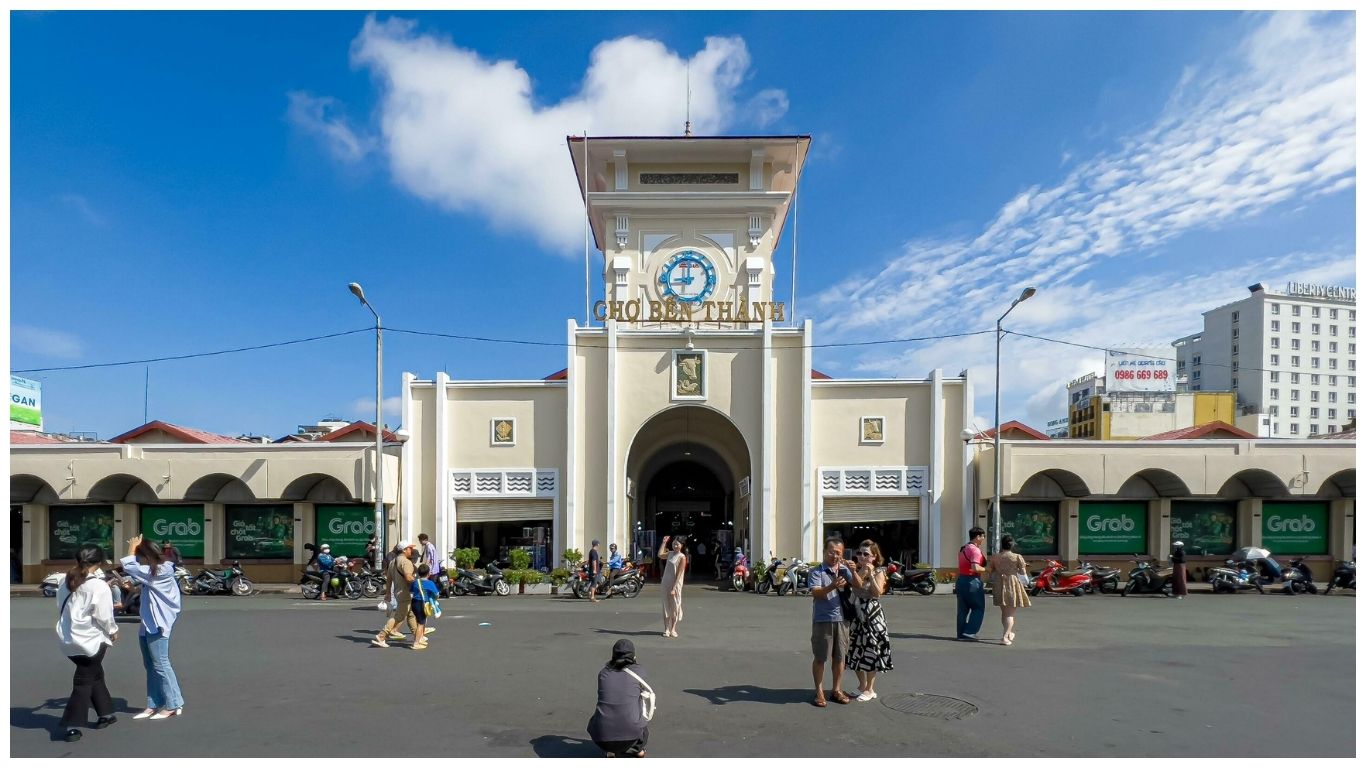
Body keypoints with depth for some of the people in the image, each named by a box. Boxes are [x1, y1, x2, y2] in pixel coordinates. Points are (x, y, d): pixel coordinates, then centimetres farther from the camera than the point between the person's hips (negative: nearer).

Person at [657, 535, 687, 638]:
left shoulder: (682, 557, -11)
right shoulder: (670, 553, 7)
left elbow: (679, 574, -14)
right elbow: (660, 555, 25)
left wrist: (674, 588, -19)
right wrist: (664, 542, 19)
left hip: (675, 585, -5)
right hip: (666, 584, 6)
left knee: (675, 606, 3)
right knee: (666, 606, 5)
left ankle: (673, 629, 10)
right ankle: (667, 629, 7)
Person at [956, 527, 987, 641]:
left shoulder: (963, 548, 15)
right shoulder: (975, 550, -15)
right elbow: (975, 568, -25)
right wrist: (986, 569, -10)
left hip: (961, 579, 9)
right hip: (972, 581, -9)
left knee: (962, 609, 11)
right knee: (978, 608, 2)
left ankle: (961, 633, 13)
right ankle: (969, 632, -3)